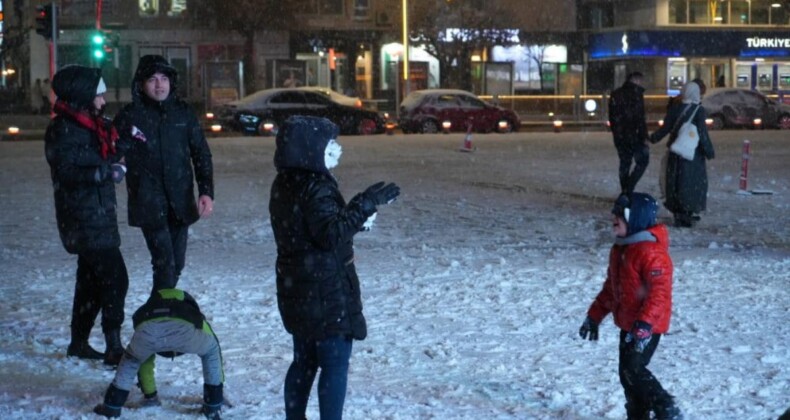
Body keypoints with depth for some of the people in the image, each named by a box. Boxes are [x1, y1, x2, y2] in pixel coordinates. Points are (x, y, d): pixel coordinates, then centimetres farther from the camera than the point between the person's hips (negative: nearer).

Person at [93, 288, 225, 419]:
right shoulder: (196, 317, 45)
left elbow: (145, 360, 55)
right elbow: (212, 351, 50)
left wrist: (148, 393, 65)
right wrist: (218, 392, 58)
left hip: (147, 328, 2)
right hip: (184, 329, -2)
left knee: (132, 358, 36)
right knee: (212, 350, 31)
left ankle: (112, 405, 30)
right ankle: (213, 406, 30)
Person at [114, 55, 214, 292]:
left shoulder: (183, 112, 5)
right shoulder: (130, 116, -3)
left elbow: (201, 154, 7)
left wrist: (206, 192, -3)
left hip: (180, 201, 4)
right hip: (149, 203, -4)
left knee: (176, 264, 9)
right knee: (164, 263, -14)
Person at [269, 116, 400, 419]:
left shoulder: (285, 184, 8)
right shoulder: (316, 188, -21)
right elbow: (331, 234, -31)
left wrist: (355, 220, 15)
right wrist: (366, 204, -33)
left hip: (297, 289, 9)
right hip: (326, 291, -9)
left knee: (304, 361, 19)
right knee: (335, 364, -2)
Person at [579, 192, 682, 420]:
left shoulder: (652, 253, -21)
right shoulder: (619, 249, 11)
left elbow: (659, 293, -27)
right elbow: (611, 287, 22)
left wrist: (644, 325, -34)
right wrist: (594, 316, 22)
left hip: (647, 326, -10)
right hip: (627, 324, 10)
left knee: (634, 369, -15)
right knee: (626, 372, 12)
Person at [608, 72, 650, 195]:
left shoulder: (616, 94, 12)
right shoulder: (636, 93, -11)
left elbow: (612, 117, 18)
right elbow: (640, 118, -17)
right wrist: (644, 137, -15)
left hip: (619, 135, 7)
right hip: (633, 135, -7)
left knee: (624, 162, 16)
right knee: (643, 160, 2)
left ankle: (625, 191, 18)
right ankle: (629, 188, -11)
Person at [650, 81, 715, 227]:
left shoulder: (674, 110, 0)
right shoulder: (699, 110, -10)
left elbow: (665, 129, -1)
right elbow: (702, 133, -14)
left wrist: (653, 138, 15)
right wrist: (709, 151, -6)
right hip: (694, 154, -3)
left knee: (676, 183, 11)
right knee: (692, 183, 6)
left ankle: (679, 215, 16)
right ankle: (687, 215, 7)